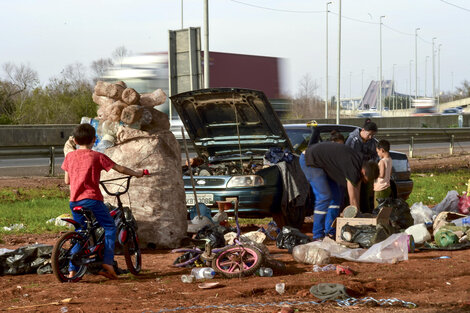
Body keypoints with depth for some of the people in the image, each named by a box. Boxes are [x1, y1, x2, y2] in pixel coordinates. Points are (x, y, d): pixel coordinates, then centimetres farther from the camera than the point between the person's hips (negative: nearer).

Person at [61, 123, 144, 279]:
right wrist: (136, 173, 19)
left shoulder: (69, 156, 9)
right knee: (110, 227, 8)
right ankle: (107, 262, -5)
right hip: (92, 199, -4)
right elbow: (119, 168, 3)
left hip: (74, 201, 5)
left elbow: (67, 180, 14)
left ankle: (72, 270, 7)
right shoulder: (96, 156, -2)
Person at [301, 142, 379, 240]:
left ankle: (330, 232, 9)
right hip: (310, 161, -10)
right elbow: (353, 199, -23)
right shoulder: (353, 169, -30)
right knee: (324, 197, -17)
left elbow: (356, 191, 5)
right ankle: (318, 236, -12)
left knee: (337, 195, 6)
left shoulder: (361, 163, -1)